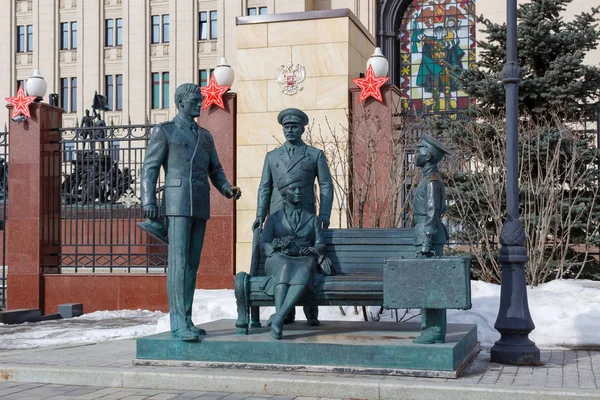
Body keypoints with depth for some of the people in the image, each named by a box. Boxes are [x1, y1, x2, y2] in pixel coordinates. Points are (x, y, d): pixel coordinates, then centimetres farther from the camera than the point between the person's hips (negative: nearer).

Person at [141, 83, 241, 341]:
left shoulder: (205, 136, 21)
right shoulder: (163, 131, 2)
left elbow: (215, 171, 18)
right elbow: (149, 168, -5)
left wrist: (228, 189, -3)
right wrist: (148, 202, -17)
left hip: (200, 206, 7)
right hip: (177, 203, -7)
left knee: (192, 263, 5)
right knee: (178, 262, -13)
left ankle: (184, 321, 10)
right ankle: (179, 324, -13)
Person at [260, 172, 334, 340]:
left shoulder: (312, 219, 22)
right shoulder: (274, 218, 19)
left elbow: (320, 245, 8)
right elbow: (264, 245, 5)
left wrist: (301, 250, -14)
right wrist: (281, 249, -17)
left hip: (304, 262, 0)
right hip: (278, 262, 0)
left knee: (306, 269, -38)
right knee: (284, 266, -39)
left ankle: (278, 318, -50)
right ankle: (279, 318, -51)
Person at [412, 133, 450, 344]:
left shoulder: (431, 180, -13)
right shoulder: (433, 179, 17)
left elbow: (432, 214, -18)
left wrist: (426, 244, -20)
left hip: (429, 236, -10)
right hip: (431, 237, 10)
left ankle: (434, 331, -6)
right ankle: (433, 329, 14)